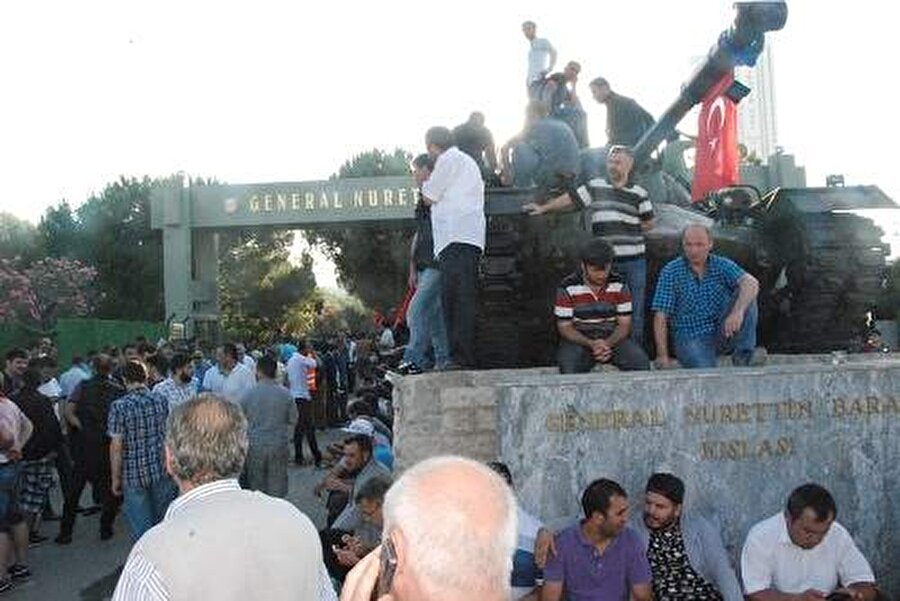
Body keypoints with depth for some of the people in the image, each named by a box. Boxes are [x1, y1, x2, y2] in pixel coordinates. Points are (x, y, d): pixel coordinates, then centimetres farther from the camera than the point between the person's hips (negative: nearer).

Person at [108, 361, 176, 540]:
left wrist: (115, 478, -2)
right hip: (162, 471, 3)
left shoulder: (119, 406, -11)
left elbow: (116, 446, -11)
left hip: (134, 475, -3)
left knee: (142, 530, 5)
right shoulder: (161, 401, 0)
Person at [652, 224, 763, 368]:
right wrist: (663, 357, -13)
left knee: (746, 296, -18)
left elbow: (751, 283, -19)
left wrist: (738, 311, -39)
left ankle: (743, 354, -13)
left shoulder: (722, 265, 0)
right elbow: (660, 317, -6)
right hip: (691, 338, -4)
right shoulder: (670, 272, -4)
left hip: (724, 334, 4)